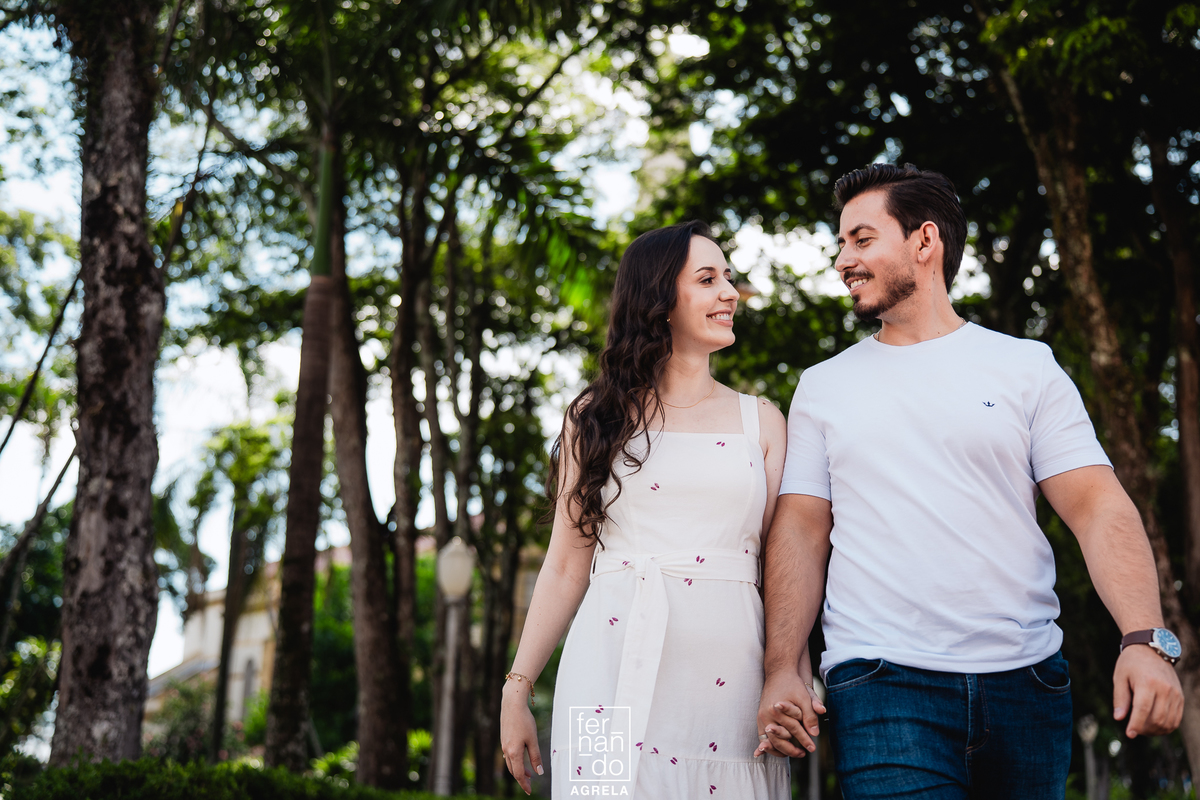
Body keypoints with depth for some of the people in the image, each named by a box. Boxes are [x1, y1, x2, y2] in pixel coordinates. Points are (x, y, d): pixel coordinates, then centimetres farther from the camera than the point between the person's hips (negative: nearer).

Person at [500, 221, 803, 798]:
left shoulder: (761, 421, 13)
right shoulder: (597, 416, 10)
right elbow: (566, 564, 8)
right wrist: (517, 689, 4)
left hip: (728, 669, 1)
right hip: (615, 662, -1)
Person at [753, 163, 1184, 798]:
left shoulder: (1026, 368, 7)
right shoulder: (822, 387, 11)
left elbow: (1098, 507, -1)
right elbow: (801, 530, 7)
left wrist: (1146, 639, -16)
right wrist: (781, 668, -6)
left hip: (1026, 682, 1)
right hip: (879, 684, 0)